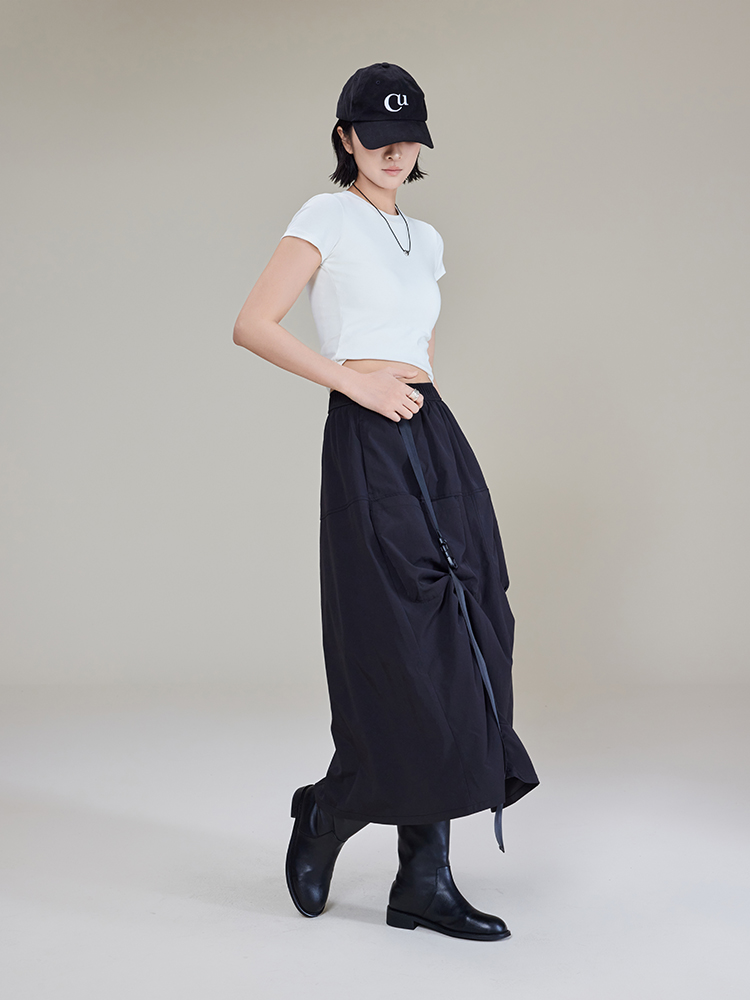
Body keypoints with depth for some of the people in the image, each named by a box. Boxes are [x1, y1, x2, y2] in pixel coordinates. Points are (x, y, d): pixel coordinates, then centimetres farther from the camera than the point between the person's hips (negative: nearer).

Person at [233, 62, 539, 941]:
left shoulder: (425, 239, 21)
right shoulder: (326, 218, 0)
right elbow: (252, 326, -8)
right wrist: (353, 380, -12)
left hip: (436, 437, 7)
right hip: (368, 442, -7)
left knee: (458, 644, 2)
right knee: (407, 651, -9)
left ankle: (425, 881, 9)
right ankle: (324, 818, 17)